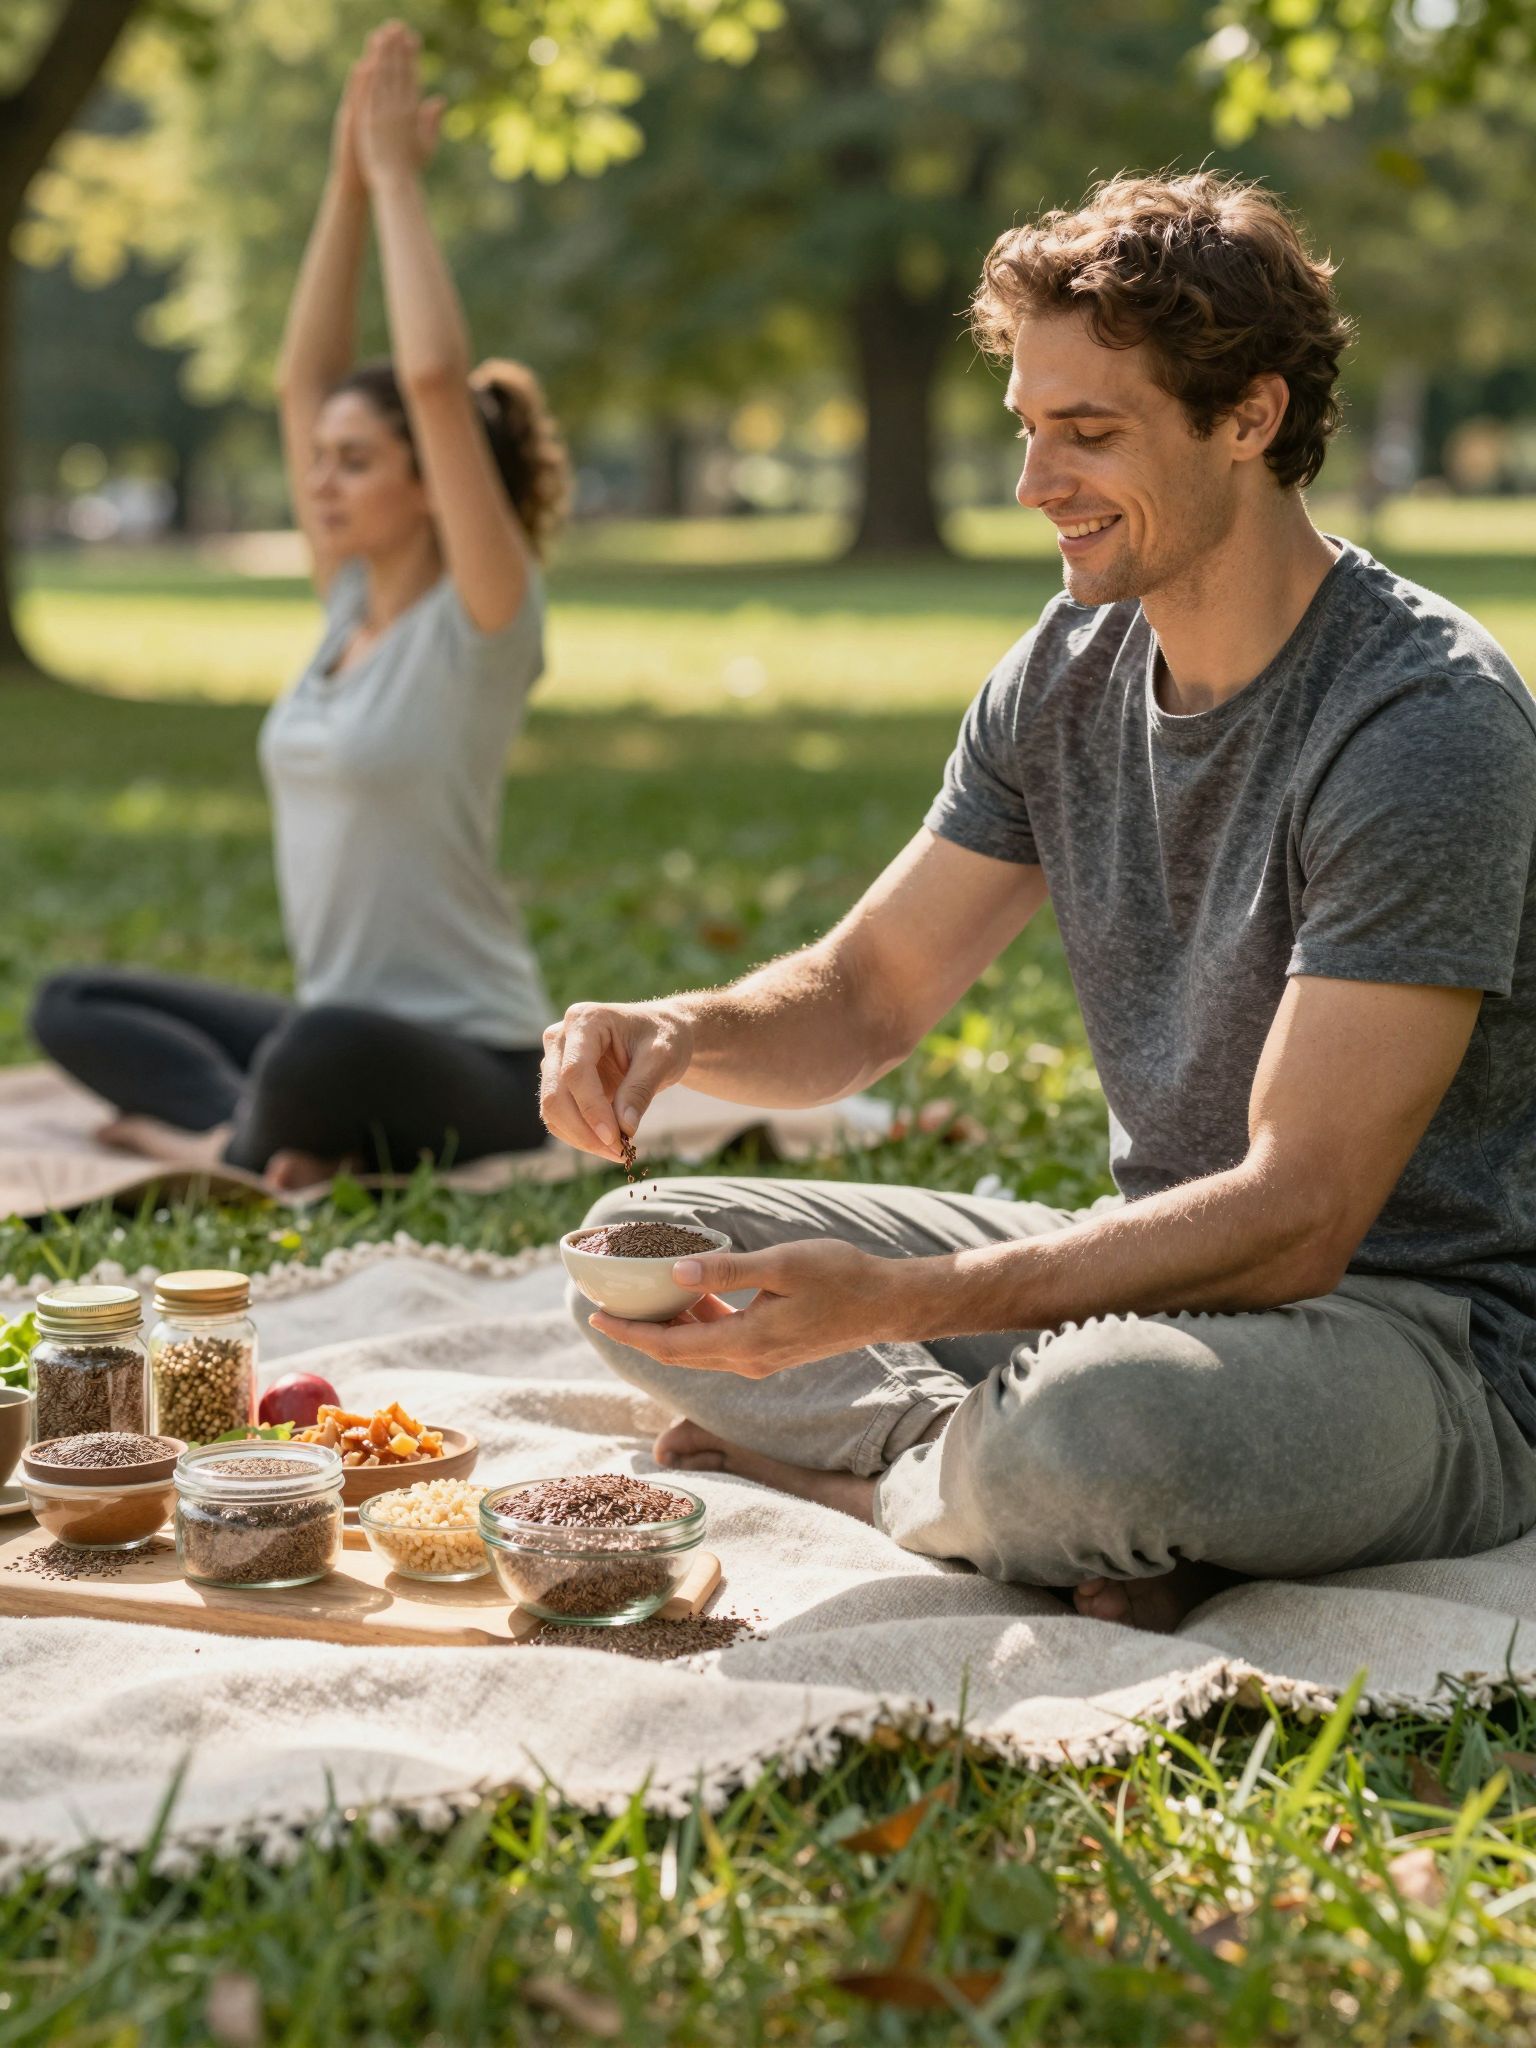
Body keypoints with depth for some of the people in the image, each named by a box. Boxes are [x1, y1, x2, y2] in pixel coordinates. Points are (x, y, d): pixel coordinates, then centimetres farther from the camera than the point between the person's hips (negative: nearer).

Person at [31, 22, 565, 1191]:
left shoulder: (481, 618, -12)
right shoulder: (352, 600, 8)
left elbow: (436, 379, -25)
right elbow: (303, 376, 9)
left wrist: (400, 179, -16)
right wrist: (348, 183, 4)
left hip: (470, 1066, -9)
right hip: (347, 1036, 9)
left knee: (322, 1049, -41)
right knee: (74, 1007, 9)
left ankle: (239, 1146, -10)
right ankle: (266, 1133, -12)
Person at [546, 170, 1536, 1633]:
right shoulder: (1071, 666, 3)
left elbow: (1297, 1216, -26)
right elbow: (867, 993, 9)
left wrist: (886, 1302, -34)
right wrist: (685, 1031, -16)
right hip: (1159, 1267, 8)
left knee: (1094, 1425, -40)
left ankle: (856, 1467, -8)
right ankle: (1008, 1483, -16)